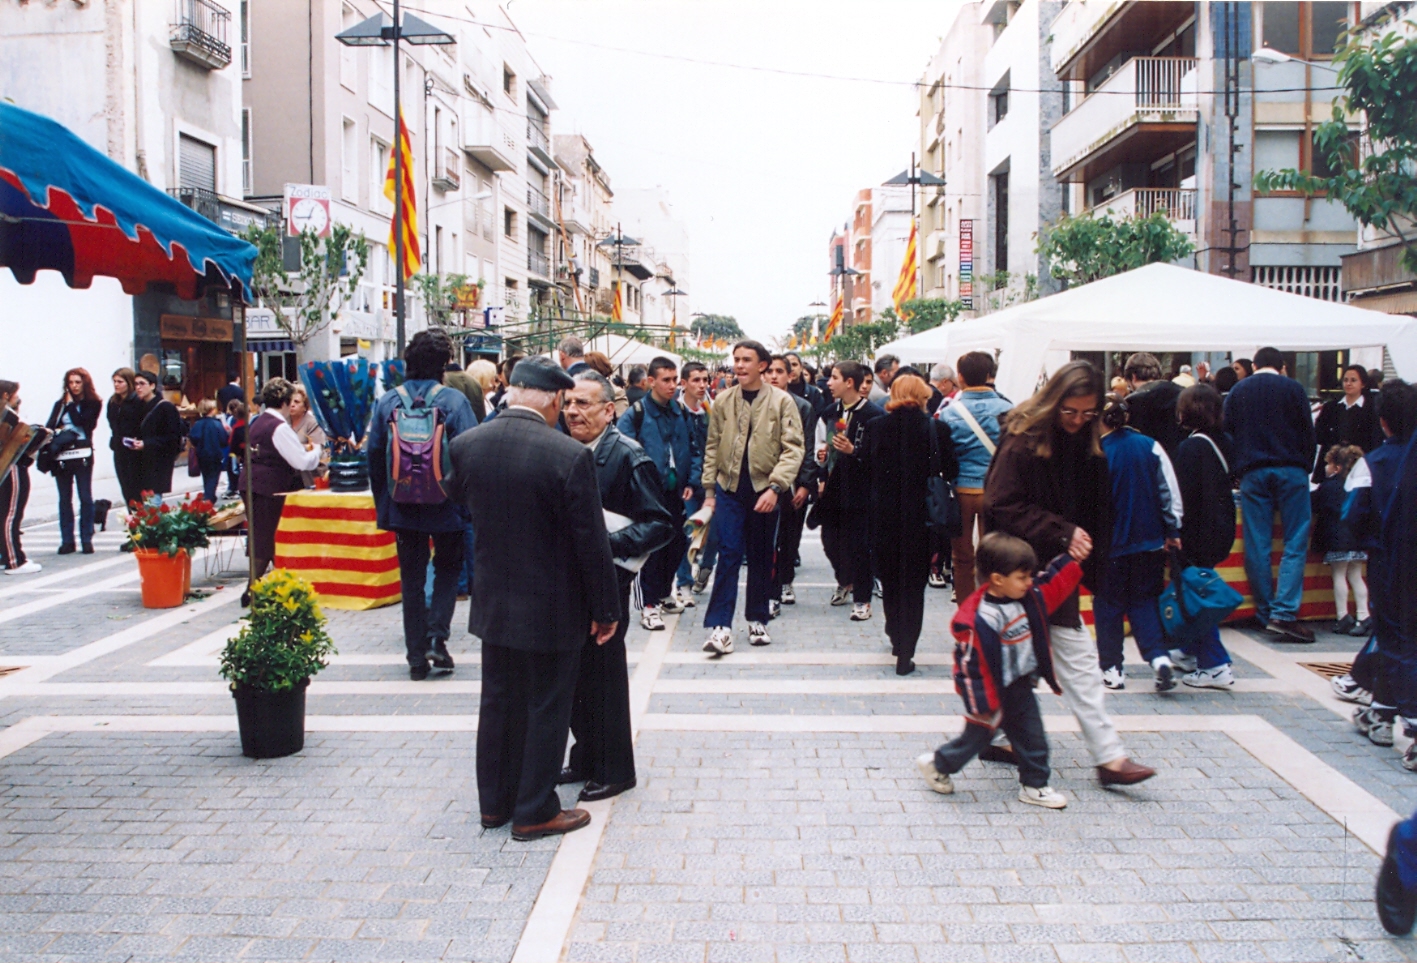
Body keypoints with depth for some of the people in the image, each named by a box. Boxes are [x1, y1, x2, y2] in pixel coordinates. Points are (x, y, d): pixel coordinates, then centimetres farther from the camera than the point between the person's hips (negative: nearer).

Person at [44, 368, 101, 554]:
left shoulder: (93, 404, 3)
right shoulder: (60, 404, 13)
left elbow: (81, 421, -12)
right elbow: (49, 425, 3)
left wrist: (71, 403, -3)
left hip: (83, 455, -3)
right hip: (61, 456, 3)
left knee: (85, 497, 1)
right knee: (65, 499, 6)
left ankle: (87, 539, 6)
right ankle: (67, 541, 11)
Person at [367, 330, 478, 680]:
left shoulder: (387, 402, -2)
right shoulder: (454, 401, -11)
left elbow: (374, 455, 3)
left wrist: (382, 503, 13)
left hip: (402, 507, 2)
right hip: (446, 506, -2)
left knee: (411, 578, 11)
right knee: (447, 568, 17)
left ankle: (417, 656, 13)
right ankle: (437, 637, 1)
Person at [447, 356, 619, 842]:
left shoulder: (465, 446, -6)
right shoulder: (569, 455, -22)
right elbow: (591, 542, -17)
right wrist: (606, 609, -6)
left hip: (492, 601, 5)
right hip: (551, 608, -5)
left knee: (498, 701, 19)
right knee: (547, 709, 10)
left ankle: (494, 802, 32)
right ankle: (535, 812, 20)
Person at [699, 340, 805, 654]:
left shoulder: (782, 401, -4)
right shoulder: (723, 401, 5)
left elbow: (793, 449, -8)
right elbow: (712, 448, 10)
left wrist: (775, 487, -18)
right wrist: (709, 490, 7)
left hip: (765, 490, 0)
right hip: (729, 488, 1)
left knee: (761, 557, 11)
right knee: (729, 554, -6)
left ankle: (757, 620, 25)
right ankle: (720, 626, -6)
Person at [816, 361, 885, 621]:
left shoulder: (873, 414, -11)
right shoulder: (831, 412, 10)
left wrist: (853, 451, -25)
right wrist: (822, 478, 11)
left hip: (858, 490, -6)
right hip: (833, 489, 6)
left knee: (857, 545, -1)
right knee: (830, 540, 11)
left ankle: (862, 599, 11)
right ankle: (845, 582, 37)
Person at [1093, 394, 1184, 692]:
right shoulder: (1150, 447, -4)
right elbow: (1170, 491, 0)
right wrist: (1173, 531, 9)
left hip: (1110, 544, -3)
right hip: (1149, 541, 3)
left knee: (1109, 603, 10)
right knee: (1145, 600, 13)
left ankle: (1112, 668, 14)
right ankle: (1159, 656, -6)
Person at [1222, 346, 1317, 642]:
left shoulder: (1237, 391, 12)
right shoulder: (1293, 388, 4)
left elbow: (1226, 433, 11)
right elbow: (1308, 432, 4)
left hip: (1252, 473, 2)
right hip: (1290, 471, -2)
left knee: (1257, 545, 4)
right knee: (1295, 543, -1)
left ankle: (1265, 613, 7)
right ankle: (1284, 613, -12)